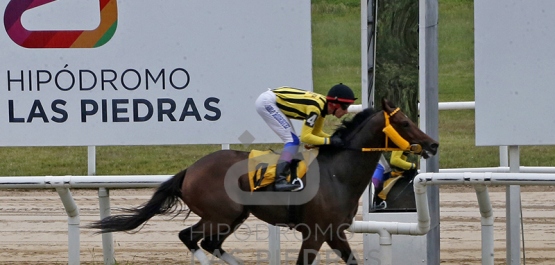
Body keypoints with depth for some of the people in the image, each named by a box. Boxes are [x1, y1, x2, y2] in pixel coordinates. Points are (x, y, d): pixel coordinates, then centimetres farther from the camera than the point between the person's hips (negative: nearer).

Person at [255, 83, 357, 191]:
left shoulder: (324, 104, 2)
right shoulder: (315, 107, -25)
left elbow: (316, 133, 12)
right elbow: (305, 137, -24)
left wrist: (335, 139, -1)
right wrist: (330, 141, -22)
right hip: (266, 102, -10)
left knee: (293, 141, 11)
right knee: (292, 140, -15)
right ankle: (280, 181, -24)